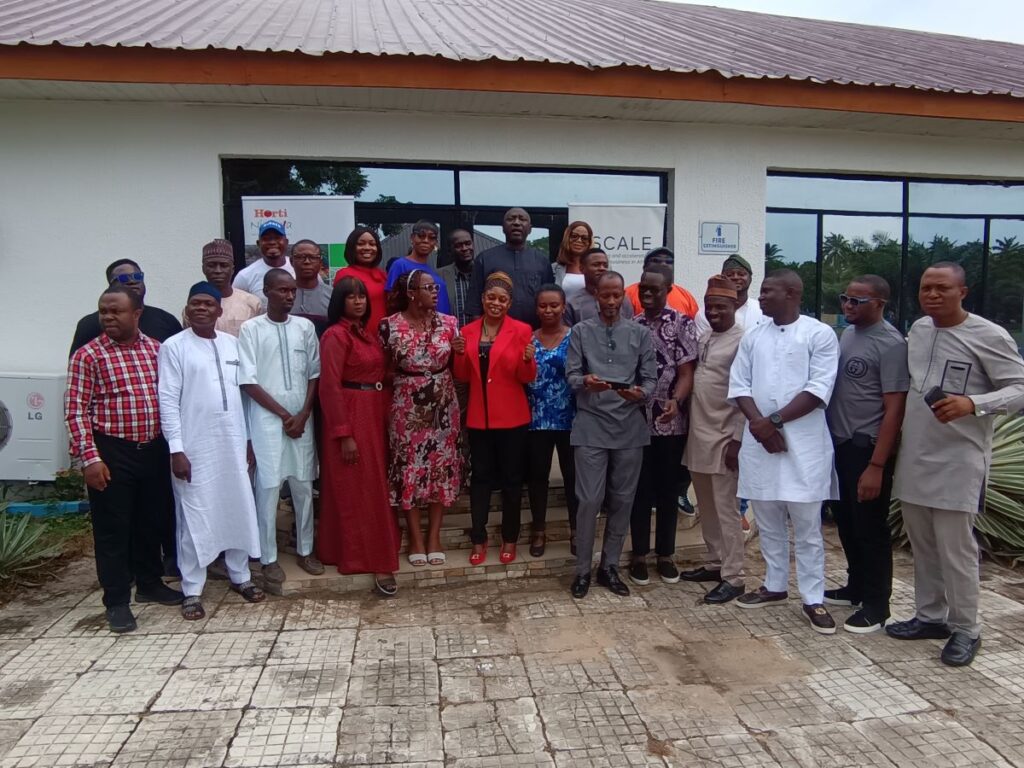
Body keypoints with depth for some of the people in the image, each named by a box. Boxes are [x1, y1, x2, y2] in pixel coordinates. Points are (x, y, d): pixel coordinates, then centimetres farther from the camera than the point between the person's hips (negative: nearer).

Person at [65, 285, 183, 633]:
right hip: (111, 452, -4)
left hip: (154, 449, 4)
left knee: (150, 521, 17)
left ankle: (150, 584, 34)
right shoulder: (88, 355, -7)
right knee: (113, 528, 5)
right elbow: (77, 411, -9)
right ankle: (117, 601, 18)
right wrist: (90, 458, -16)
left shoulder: (156, 349, 6)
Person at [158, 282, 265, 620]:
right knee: (194, 518, 3)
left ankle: (240, 575, 28)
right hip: (194, 447, -4)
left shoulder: (232, 344, 9)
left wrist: (247, 438, 11)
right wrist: (176, 449, -13)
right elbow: (167, 401, -8)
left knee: (239, 510, 11)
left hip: (232, 443, 5)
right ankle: (192, 590, 16)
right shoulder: (173, 347, -5)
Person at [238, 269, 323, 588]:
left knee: (304, 486, 9)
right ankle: (269, 558, 14)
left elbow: (314, 374, 7)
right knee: (268, 487, 1)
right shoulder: (251, 328, -3)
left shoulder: (305, 327, 6)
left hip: (302, 418, 3)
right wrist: (283, 414, -8)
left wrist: (303, 414, -4)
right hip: (267, 419, -3)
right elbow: (247, 381, -6)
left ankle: (305, 550, 23)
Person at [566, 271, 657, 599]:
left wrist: (640, 394, -17)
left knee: (622, 500, 8)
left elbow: (650, 378, 5)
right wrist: (585, 382, -24)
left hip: (629, 427, 2)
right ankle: (583, 570, 13)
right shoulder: (581, 331, 5)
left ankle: (609, 566, 23)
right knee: (589, 500, -2)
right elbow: (571, 376, -2)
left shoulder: (640, 333, 9)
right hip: (591, 427, -2)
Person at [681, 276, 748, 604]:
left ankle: (733, 577, 8)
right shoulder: (703, 338, 13)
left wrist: (737, 439, -17)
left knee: (725, 508, -2)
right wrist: (691, 427, 12)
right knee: (706, 506, 15)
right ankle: (714, 563, 28)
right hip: (698, 433, 8)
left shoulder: (743, 341, -11)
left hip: (724, 437, -8)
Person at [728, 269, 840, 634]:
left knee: (807, 524, 2)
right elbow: (739, 384, 6)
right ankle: (775, 585, 28)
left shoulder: (820, 334, -4)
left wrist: (774, 420, -15)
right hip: (759, 440, 5)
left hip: (803, 441, -5)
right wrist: (758, 422, -10)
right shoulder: (752, 337, 11)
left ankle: (813, 598, 12)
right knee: (768, 521, 14)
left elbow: (818, 389, -12)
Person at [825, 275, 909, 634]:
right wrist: (830, 440, 11)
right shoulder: (846, 334, 9)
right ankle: (856, 586, 35)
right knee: (846, 522, 18)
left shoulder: (891, 344, -15)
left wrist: (876, 466, -20)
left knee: (870, 529, 4)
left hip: (867, 449, -8)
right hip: (840, 445, 8)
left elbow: (894, 410, -17)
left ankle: (876, 605, 18)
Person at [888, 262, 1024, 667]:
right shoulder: (917, 329, 10)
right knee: (922, 544, 15)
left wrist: (973, 404, -27)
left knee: (955, 548, 0)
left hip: (958, 461, -6)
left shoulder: (989, 337, -9)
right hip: (914, 456, 6)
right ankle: (931, 615, 31)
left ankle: (965, 629, 18)